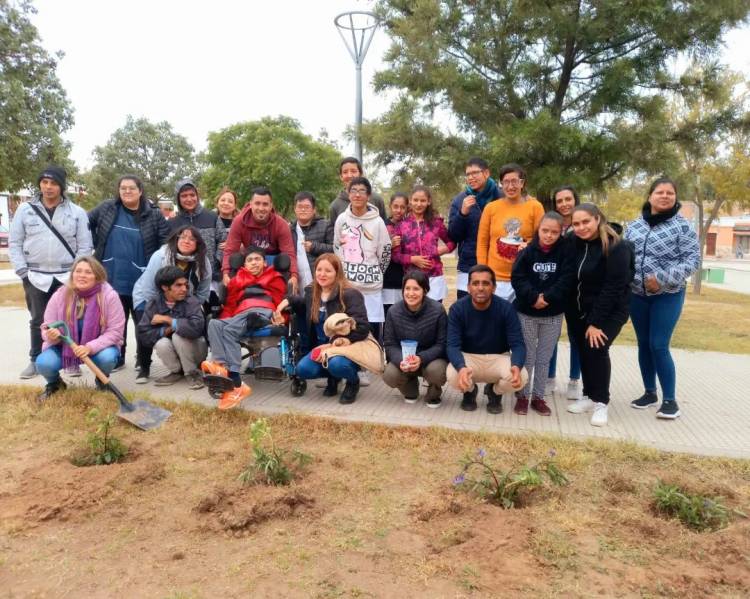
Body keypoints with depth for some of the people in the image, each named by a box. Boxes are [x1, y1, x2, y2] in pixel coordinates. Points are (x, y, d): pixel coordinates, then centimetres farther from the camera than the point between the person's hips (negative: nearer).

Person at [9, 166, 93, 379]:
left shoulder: (77, 212, 0)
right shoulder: (25, 209, 3)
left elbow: (85, 246, 0)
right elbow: (14, 243, 5)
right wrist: (22, 270, -4)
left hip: (67, 277, -1)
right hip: (36, 277, 1)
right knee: (38, 321, 9)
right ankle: (36, 360, 21)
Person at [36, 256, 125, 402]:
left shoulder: (109, 295, -19)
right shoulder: (59, 296, -13)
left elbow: (114, 331, -18)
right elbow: (46, 329, -4)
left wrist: (90, 347, -32)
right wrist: (52, 336, -30)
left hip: (99, 347, -2)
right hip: (64, 346, 2)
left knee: (107, 357, -34)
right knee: (43, 363, -25)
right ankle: (54, 383, 14)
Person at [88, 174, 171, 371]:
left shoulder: (153, 215, -3)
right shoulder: (107, 208, 3)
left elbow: (166, 243, -1)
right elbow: (87, 223, 16)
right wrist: (97, 245, 8)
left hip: (141, 281, -2)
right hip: (112, 279, 2)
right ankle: (117, 359, 24)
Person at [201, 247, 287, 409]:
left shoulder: (274, 278, 25)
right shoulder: (237, 280, 35)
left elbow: (280, 300, 10)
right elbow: (230, 305, 26)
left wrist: (280, 317, -11)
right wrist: (224, 319, 5)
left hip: (263, 312, -4)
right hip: (240, 316, 4)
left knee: (229, 329, -31)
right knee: (214, 324, -27)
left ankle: (226, 371, -47)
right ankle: (221, 366, -46)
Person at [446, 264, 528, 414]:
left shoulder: (506, 308, -15)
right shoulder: (457, 309, -16)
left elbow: (518, 344, -18)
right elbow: (453, 345, -22)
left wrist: (517, 366, -42)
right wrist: (461, 367, -45)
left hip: (498, 358, 1)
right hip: (468, 357, -1)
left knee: (520, 377, -29)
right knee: (453, 376, -33)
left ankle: (495, 392, 9)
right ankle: (469, 391, 8)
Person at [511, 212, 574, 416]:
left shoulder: (565, 251, -5)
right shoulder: (527, 251, -6)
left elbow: (567, 279, -12)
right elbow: (517, 278, -11)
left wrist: (547, 297, -21)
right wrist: (533, 297, -23)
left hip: (553, 314, 1)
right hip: (526, 312, -1)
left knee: (544, 358, 11)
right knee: (526, 356, 8)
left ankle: (538, 396, 24)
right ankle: (522, 396, 20)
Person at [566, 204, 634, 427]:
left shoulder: (616, 247, -19)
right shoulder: (574, 243, -1)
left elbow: (613, 287, -21)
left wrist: (596, 322, -21)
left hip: (609, 311, -5)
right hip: (579, 310, 5)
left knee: (596, 349, -14)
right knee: (583, 350, 7)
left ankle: (601, 403, -1)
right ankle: (589, 396, 22)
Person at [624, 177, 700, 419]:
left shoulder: (681, 225, -5)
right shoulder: (635, 225, 7)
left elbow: (693, 259, -10)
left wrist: (662, 279, -20)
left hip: (667, 296, -4)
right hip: (637, 295, 4)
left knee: (659, 346, -8)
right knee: (643, 344, 11)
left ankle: (669, 399, 7)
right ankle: (650, 392, 26)